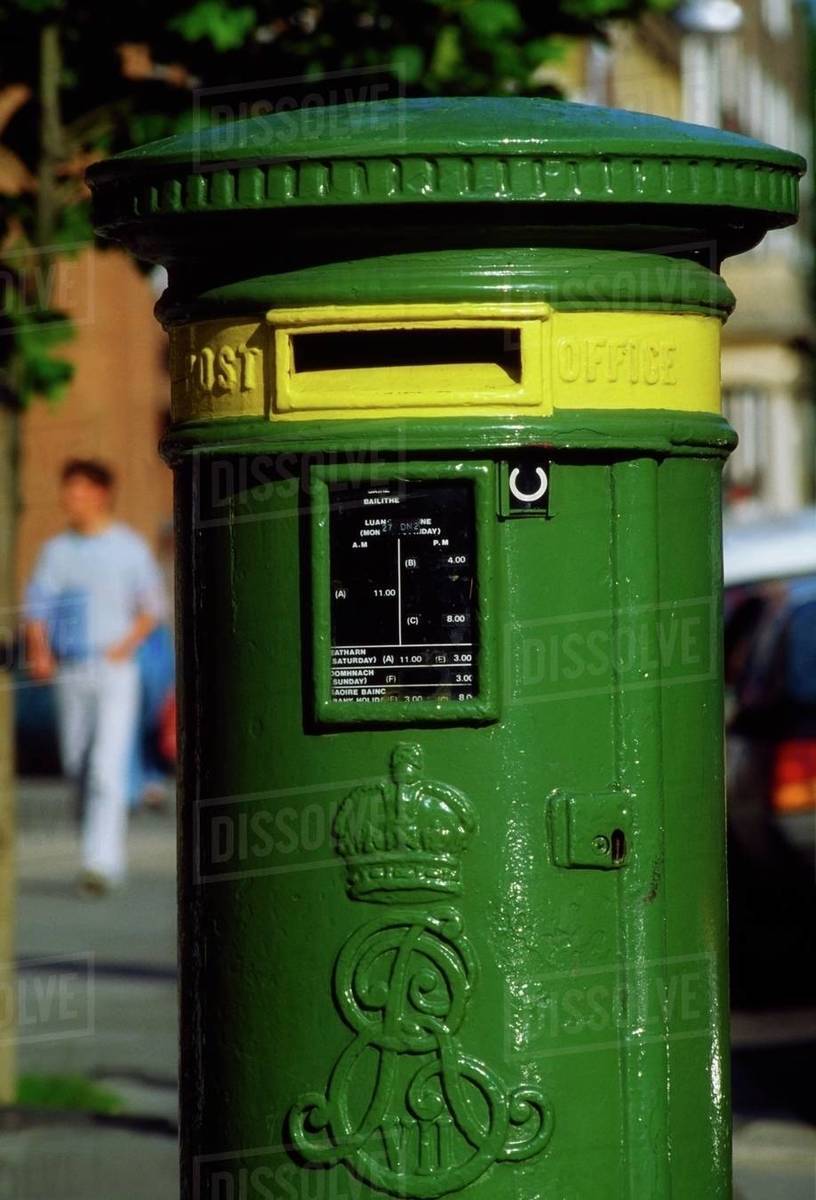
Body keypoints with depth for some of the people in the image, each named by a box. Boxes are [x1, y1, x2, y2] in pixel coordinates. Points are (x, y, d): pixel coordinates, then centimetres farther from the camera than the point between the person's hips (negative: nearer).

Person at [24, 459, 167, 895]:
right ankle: (103, 838, 27)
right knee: (77, 765, 9)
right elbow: (38, 606, 5)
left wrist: (128, 643, -11)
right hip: (70, 671, 4)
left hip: (116, 670, -4)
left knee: (108, 768, -14)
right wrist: (40, 653, -13)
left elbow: (153, 607, 5)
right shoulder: (56, 550, 8)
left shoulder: (129, 547, 0)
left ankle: (102, 861, -20)